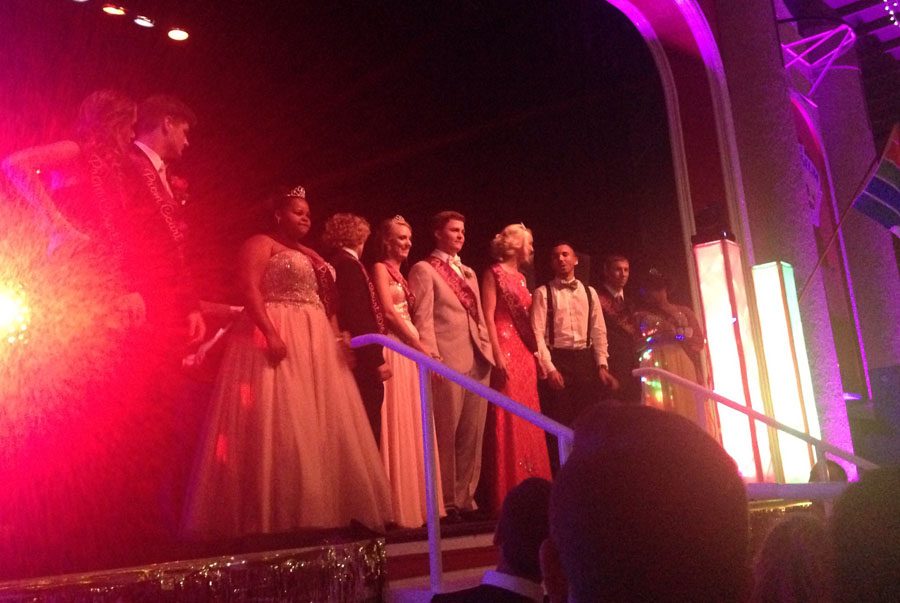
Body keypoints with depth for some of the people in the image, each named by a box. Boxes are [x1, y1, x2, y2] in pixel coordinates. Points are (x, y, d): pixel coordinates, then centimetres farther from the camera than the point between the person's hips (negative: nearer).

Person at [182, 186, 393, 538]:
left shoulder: (311, 256, 24)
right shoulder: (260, 244, -1)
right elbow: (250, 289, -15)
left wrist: (339, 338, 9)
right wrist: (270, 334, -27)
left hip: (316, 343, 9)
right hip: (278, 340, -9)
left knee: (319, 428, 7)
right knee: (279, 426, -12)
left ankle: (319, 509, 13)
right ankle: (278, 514, -8)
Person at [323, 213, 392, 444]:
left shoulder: (337, 263, 16)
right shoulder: (349, 264, -10)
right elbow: (356, 317, -18)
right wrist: (377, 359, -18)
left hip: (357, 360, 10)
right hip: (362, 363, -10)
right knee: (367, 430, -7)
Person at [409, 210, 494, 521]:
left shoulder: (468, 272, 24)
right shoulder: (424, 269, 2)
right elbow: (423, 317, -7)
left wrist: (488, 347, 11)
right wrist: (432, 357, -16)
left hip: (478, 359, 7)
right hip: (448, 359, -7)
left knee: (473, 433, 6)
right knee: (446, 434, -3)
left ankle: (465, 497, 13)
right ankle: (445, 502, 4)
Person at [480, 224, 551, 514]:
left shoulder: (520, 277, 20)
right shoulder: (494, 273, -3)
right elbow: (488, 316, -11)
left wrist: (536, 352, 13)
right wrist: (497, 355, -20)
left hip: (524, 352, 8)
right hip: (504, 350, -8)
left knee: (527, 420, 8)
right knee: (507, 420, -9)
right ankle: (506, 492, -4)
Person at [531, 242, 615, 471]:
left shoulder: (589, 292, 13)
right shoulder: (543, 293, 1)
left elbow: (599, 331, 10)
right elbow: (538, 333, -6)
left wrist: (602, 365, 1)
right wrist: (549, 368, -15)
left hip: (585, 359, 4)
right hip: (557, 359, -4)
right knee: (558, 422, -2)